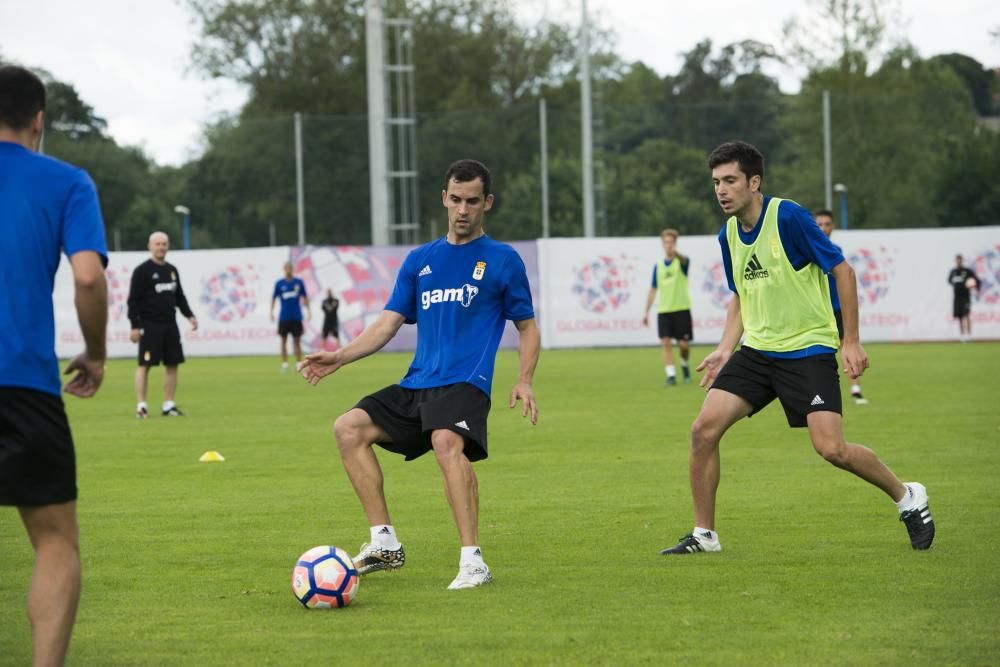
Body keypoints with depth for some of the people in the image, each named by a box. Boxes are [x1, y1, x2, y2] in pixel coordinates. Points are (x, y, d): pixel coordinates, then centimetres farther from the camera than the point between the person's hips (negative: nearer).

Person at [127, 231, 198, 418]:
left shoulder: (172, 270, 14)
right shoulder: (142, 271, -6)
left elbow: (179, 297, 22)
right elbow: (133, 300, -9)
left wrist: (189, 315, 8)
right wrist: (135, 326, -14)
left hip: (170, 324, 6)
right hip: (149, 325, -6)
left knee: (172, 364, 5)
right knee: (144, 364, -7)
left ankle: (169, 405, 11)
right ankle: (141, 406, -6)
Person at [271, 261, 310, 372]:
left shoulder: (299, 282, 3)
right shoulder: (279, 283, 2)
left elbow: (305, 297, 9)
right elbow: (274, 298, 7)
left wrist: (308, 310, 5)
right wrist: (271, 312, 1)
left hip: (296, 317, 0)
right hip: (284, 317, 0)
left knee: (297, 342, 3)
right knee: (283, 341, 2)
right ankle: (285, 365, 8)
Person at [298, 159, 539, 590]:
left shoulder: (502, 260, 6)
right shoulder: (420, 260, 17)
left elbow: (527, 328, 9)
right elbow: (389, 323, 16)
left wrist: (524, 381, -7)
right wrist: (339, 357, 3)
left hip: (465, 384, -6)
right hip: (416, 385, 6)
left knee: (447, 442, -35)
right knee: (349, 428, -10)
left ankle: (472, 562, -36)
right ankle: (384, 542, -5)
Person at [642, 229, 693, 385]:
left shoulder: (681, 262, -2)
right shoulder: (658, 266, 10)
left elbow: (684, 260, -29)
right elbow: (653, 290, 16)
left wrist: (675, 252, -53)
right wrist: (646, 312, 12)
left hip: (681, 309, -3)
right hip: (663, 310, 3)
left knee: (683, 344, -2)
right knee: (665, 342, -10)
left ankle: (684, 364, 27)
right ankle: (671, 374, -9)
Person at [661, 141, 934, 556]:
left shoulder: (789, 217, -15)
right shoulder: (728, 236, 7)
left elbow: (842, 271, -11)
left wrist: (851, 342, -13)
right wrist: (725, 350, 10)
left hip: (808, 350, -6)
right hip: (756, 350, 6)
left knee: (831, 448, -16)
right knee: (704, 429, -9)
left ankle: (907, 498, 10)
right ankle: (703, 535, 4)